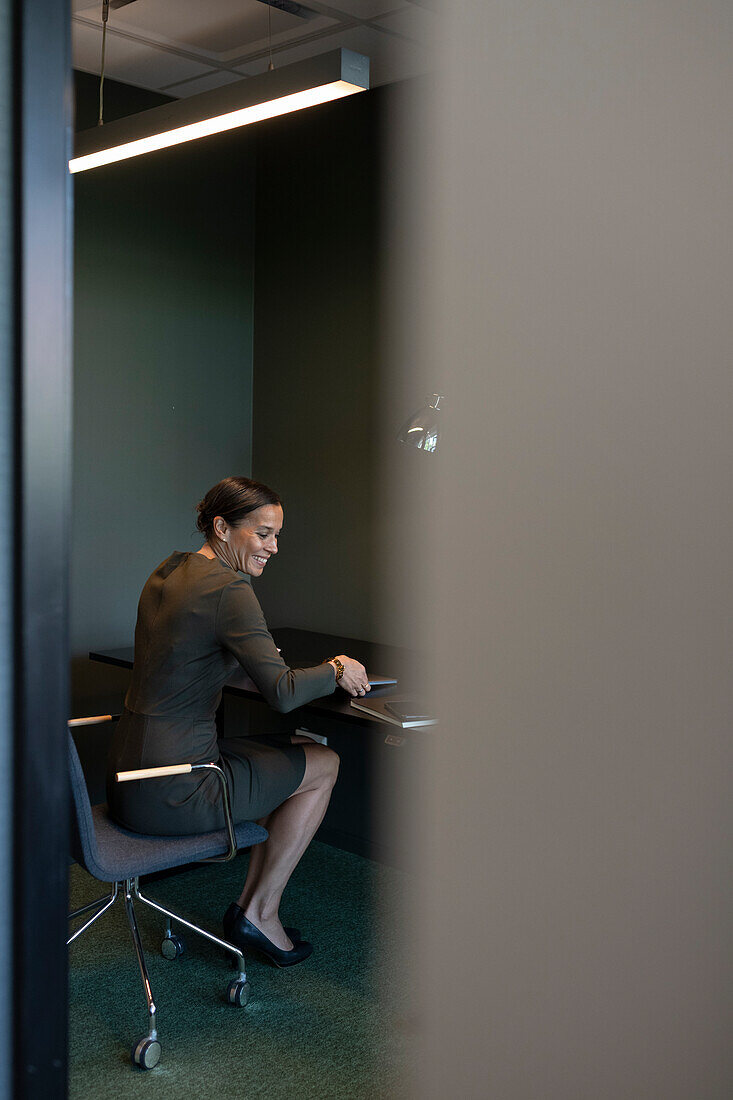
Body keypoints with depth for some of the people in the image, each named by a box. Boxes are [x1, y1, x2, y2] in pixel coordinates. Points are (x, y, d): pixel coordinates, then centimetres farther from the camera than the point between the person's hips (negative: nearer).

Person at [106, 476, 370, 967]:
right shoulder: (229, 588, -17)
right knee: (324, 764, 10)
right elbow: (282, 692, -22)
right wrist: (337, 672, -4)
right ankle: (260, 913, 17)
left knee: (299, 754, 23)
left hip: (127, 778, 9)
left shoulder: (167, 572, 11)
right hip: (172, 793, -9)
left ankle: (252, 906, 27)